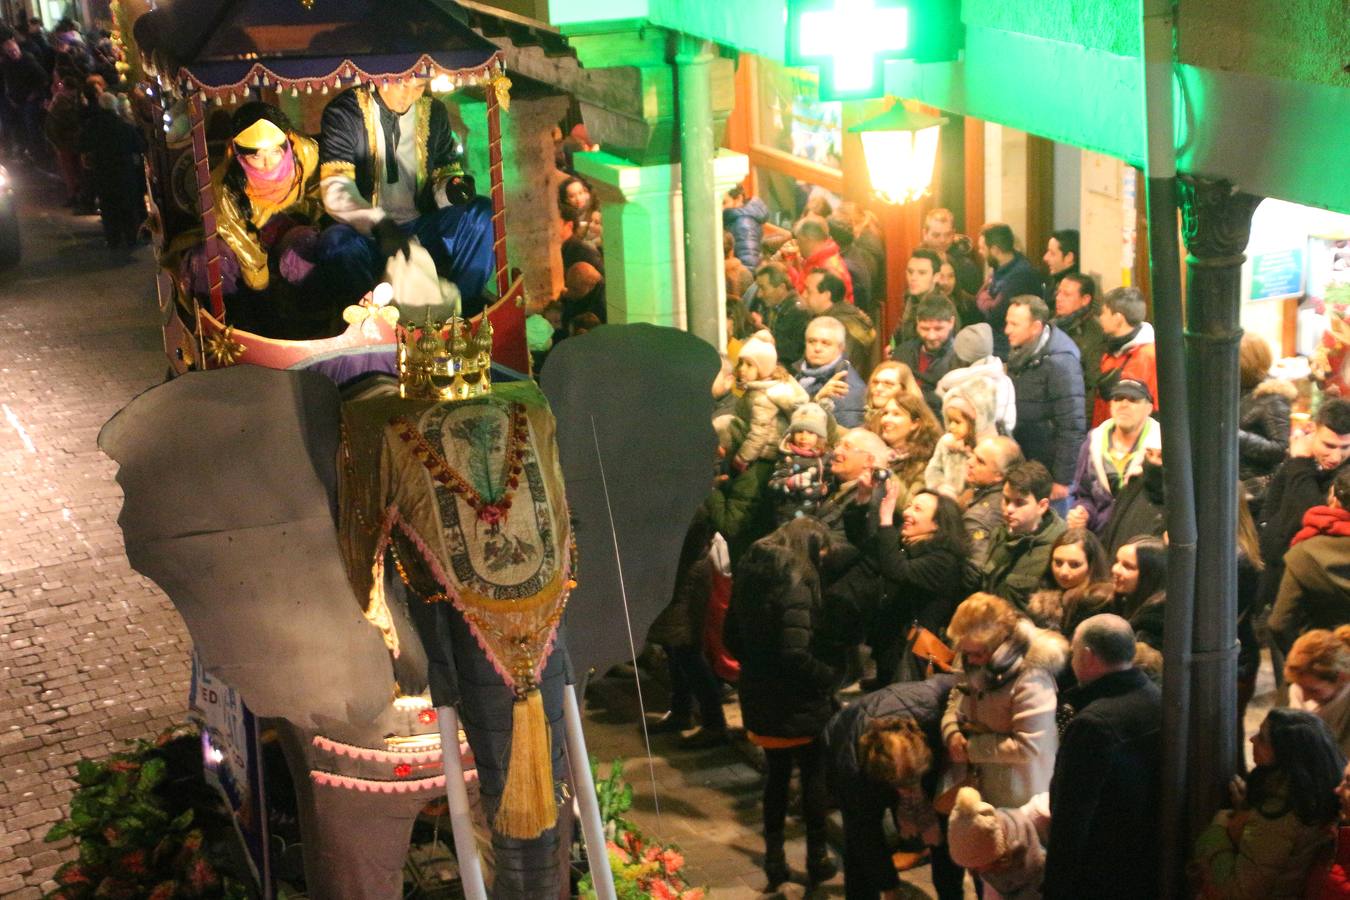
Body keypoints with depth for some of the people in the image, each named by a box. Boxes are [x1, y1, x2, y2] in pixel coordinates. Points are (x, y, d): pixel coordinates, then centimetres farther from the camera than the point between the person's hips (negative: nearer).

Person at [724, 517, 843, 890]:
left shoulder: (749, 574, 3)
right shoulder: (795, 583, -22)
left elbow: (733, 638, 11)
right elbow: (795, 653, -27)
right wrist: (827, 676, -12)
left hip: (759, 696, 7)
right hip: (797, 702, -7)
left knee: (776, 773, 20)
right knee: (814, 775, 12)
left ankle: (774, 858, 24)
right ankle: (817, 858, 22)